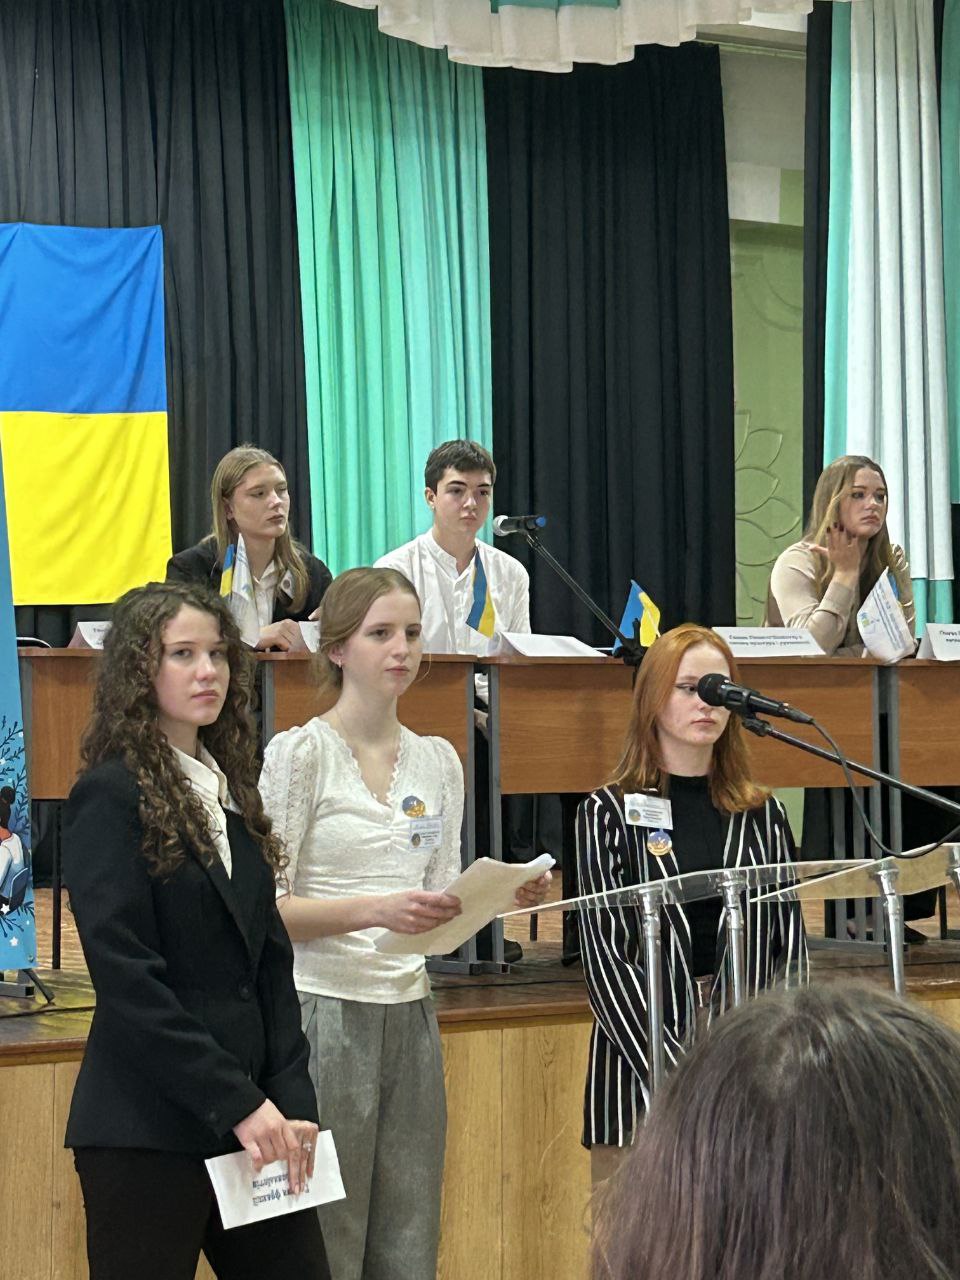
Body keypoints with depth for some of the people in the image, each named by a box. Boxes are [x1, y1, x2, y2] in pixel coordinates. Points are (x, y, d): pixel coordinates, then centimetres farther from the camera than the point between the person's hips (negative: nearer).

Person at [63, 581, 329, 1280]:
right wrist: (238, 1104, -16)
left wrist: (293, 1103, 1)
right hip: (148, 1132, -7)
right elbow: (127, 980, -15)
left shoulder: (229, 791, 15)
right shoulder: (112, 797, -7)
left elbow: (272, 963, 13)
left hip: (252, 1119, 7)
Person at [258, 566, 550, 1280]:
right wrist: (377, 910, -24)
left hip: (409, 1015, 6)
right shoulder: (301, 753, -6)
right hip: (324, 1013, -6)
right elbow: (267, 907, -11)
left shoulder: (438, 761, 12)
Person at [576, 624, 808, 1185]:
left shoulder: (764, 814, 12)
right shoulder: (610, 813, 3)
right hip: (641, 1055, -2)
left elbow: (791, 944, 9)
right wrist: (674, 1075, -14)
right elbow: (605, 956, -4)